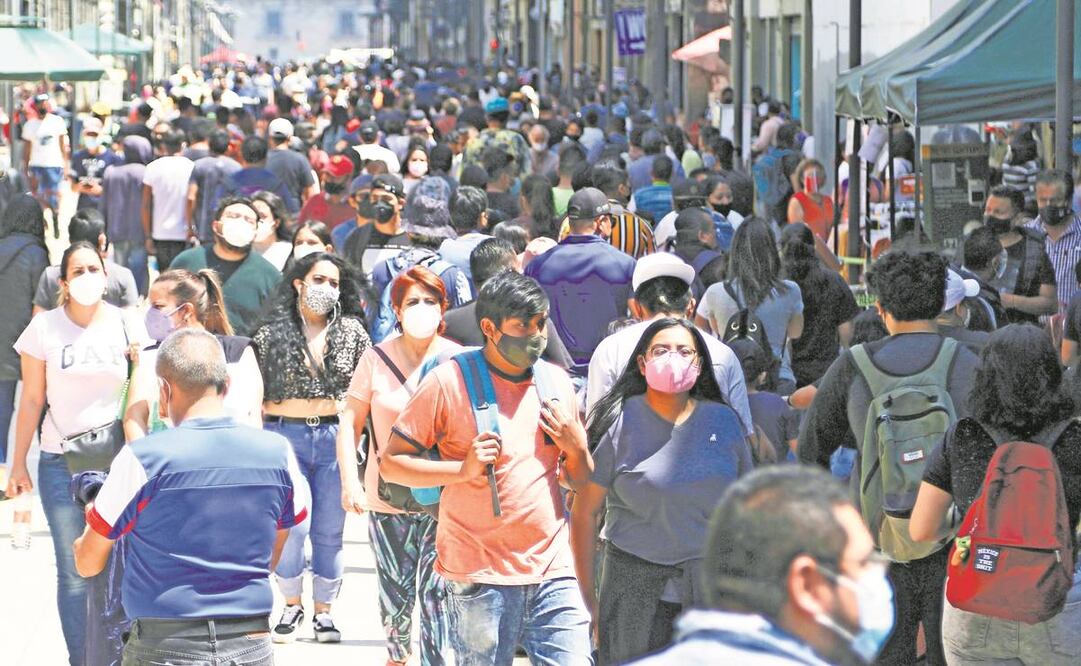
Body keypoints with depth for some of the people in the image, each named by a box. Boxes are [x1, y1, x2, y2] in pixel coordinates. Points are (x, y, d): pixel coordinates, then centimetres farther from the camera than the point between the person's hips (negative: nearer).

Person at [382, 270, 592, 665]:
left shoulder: (557, 383, 12)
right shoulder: (449, 382, -3)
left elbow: (579, 481, 21)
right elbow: (391, 463, -3)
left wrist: (577, 449, -1)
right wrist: (463, 469, -15)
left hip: (552, 572, 4)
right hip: (480, 577, -4)